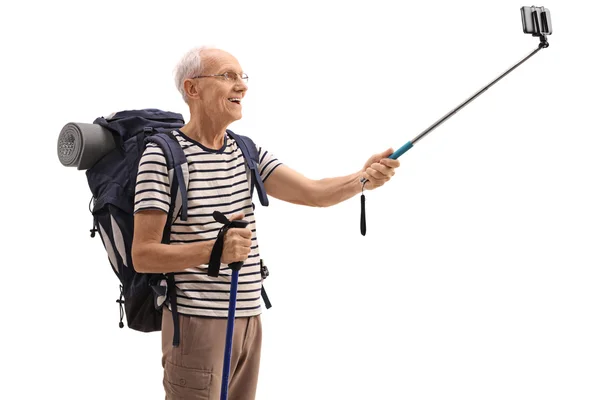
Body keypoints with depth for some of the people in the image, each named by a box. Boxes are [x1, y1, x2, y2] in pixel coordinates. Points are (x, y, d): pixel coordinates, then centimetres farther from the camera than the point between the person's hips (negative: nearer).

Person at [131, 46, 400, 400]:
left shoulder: (247, 152, 10)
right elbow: (143, 256, -14)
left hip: (249, 320, 7)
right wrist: (214, 250, -28)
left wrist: (363, 178, -21)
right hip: (197, 322, -7)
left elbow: (314, 192, -2)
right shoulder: (163, 155, -10)